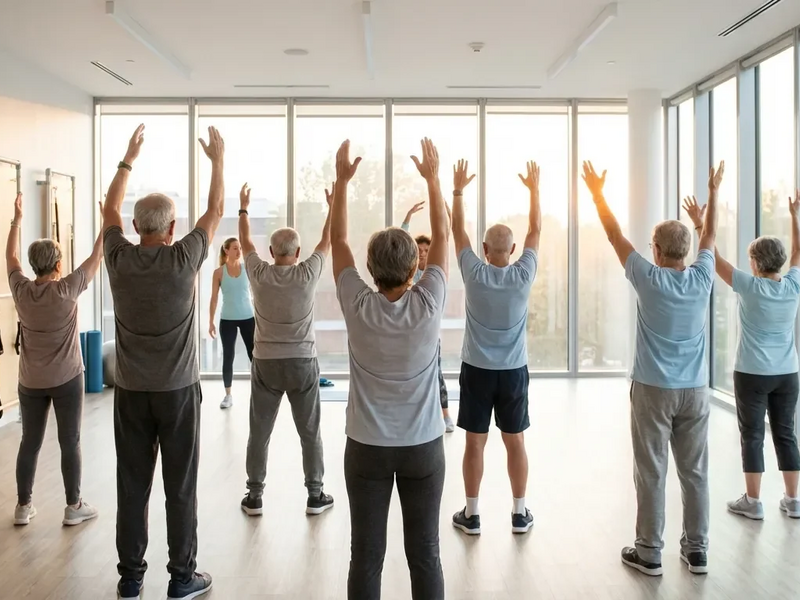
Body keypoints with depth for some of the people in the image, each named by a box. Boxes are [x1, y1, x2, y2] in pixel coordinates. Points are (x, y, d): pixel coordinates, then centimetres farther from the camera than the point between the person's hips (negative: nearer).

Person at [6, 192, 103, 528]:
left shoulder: (20, 290, -3)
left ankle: (23, 506, 20)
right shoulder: (67, 290, -15)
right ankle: (74, 507, 11)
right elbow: (96, 258, -9)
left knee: (29, 442, 12)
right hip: (67, 379, -4)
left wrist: (17, 220, 21)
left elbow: (11, 256, 14)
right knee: (70, 443, 4)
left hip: (30, 382, 4)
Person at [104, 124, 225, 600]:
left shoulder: (119, 259, -4)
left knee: (132, 485, 10)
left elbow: (111, 209, 15)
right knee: (181, 487, 5)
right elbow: (216, 212, 2)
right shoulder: (183, 260, -12)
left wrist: (129, 159, 24)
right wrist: (218, 160, 14)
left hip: (131, 391, 3)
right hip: (178, 390, -3)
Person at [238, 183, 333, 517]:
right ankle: (315, 496, 14)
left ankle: (254, 497, 16)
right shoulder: (308, 274, -9)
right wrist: (332, 206, 16)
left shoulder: (259, 274, -5)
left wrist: (243, 208, 24)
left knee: (259, 433, 10)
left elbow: (246, 242, 12)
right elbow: (327, 242, 5)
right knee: (310, 433, 8)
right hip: (302, 363, -1)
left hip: (266, 363, 1)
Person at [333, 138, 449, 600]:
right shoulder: (428, 306, -14)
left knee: (367, 556, 9)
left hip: (367, 447, 0)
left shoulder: (358, 307, -14)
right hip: (423, 446, 0)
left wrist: (342, 180, 5)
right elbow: (442, 236, -2)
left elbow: (339, 239, -2)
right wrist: (433, 177, 6)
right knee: (425, 553, 10)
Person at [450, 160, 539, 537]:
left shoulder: (474, 274, -10)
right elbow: (536, 230, 3)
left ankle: (471, 515, 13)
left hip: (477, 369, -1)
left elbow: (457, 229, 0)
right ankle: (519, 514, 19)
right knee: (515, 442, 10)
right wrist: (533, 189, 12)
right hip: (513, 370, 1)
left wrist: (458, 191, 8)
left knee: (475, 442, 5)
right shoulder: (523, 275, -9)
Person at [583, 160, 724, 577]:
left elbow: (615, 236, -3)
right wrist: (713, 192, 26)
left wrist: (597, 193, 6)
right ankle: (697, 550, 19)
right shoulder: (701, 279, -2)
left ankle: (649, 552, 10)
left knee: (651, 473, 3)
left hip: (653, 389, -4)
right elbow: (710, 236, 14)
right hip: (695, 389, 4)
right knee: (695, 472, 10)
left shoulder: (649, 279, -11)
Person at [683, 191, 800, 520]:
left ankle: (753, 501, 8)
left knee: (753, 435, 3)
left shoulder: (749, 287, -13)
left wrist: (700, 225, -4)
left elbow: (715, 257, -10)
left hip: (752, 374, -4)